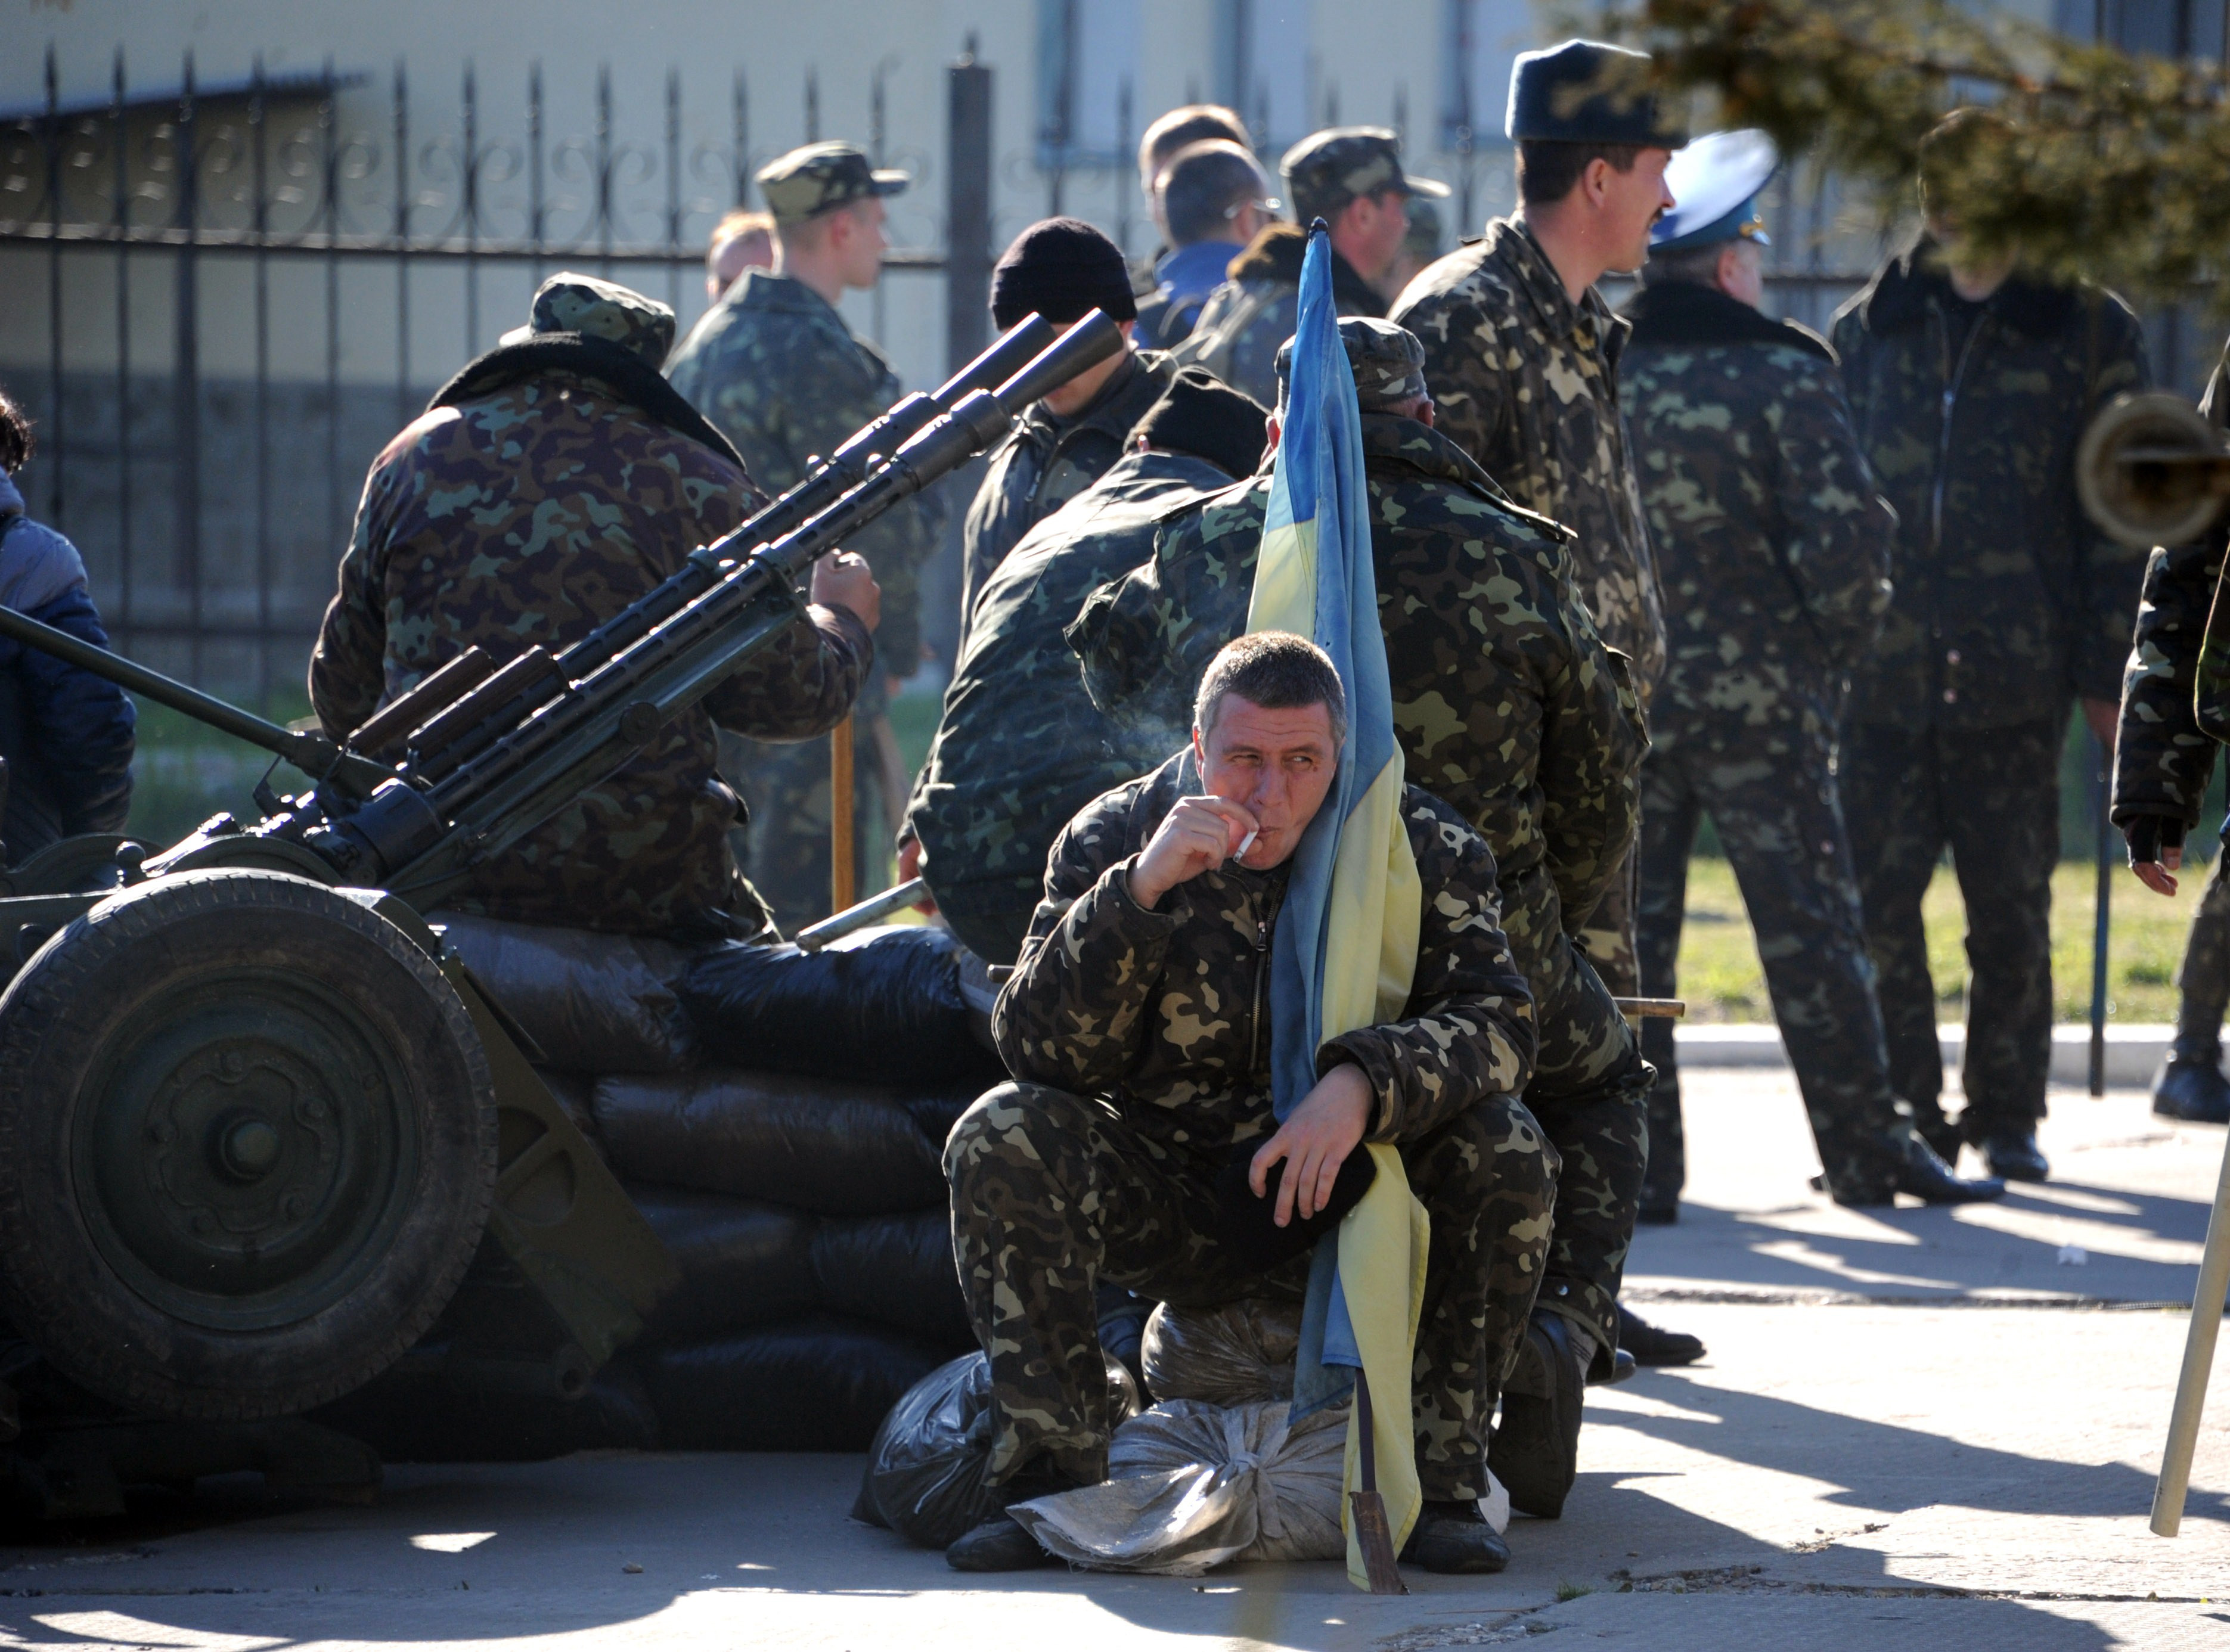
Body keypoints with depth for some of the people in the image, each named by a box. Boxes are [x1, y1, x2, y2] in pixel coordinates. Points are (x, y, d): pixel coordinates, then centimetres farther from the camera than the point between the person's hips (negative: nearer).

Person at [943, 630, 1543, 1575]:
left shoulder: (1425, 849, -7)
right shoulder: (1112, 840, -8)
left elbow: (1496, 1022, -18)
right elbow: (1037, 1050, -17)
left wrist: (1361, 1087, -38)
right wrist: (1141, 890, -31)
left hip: (1356, 1203, 0)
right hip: (1167, 1204, 0)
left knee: (1506, 1153, -27)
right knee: (1000, 1139, -25)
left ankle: (1437, 1484, -16)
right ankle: (1052, 1477, -18)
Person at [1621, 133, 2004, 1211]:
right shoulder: (1782, 375, -9)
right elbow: (1846, 534, -14)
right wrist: (1838, 643, 1)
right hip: (1762, 698, -3)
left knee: (1626, 930, 7)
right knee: (1809, 929, 6)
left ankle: (1635, 1164, 5)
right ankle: (1867, 1150, 11)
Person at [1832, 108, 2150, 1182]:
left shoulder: (2087, 331, 5)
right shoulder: (1872, 328, 13)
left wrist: (2106, 674, -3)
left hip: (2015, 679, -2)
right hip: (1880, 677, 2)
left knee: (2011, 909, 2)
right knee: (1875, 901, -2)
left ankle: (2006, 1115, 13)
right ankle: (1905, 1114, 7)